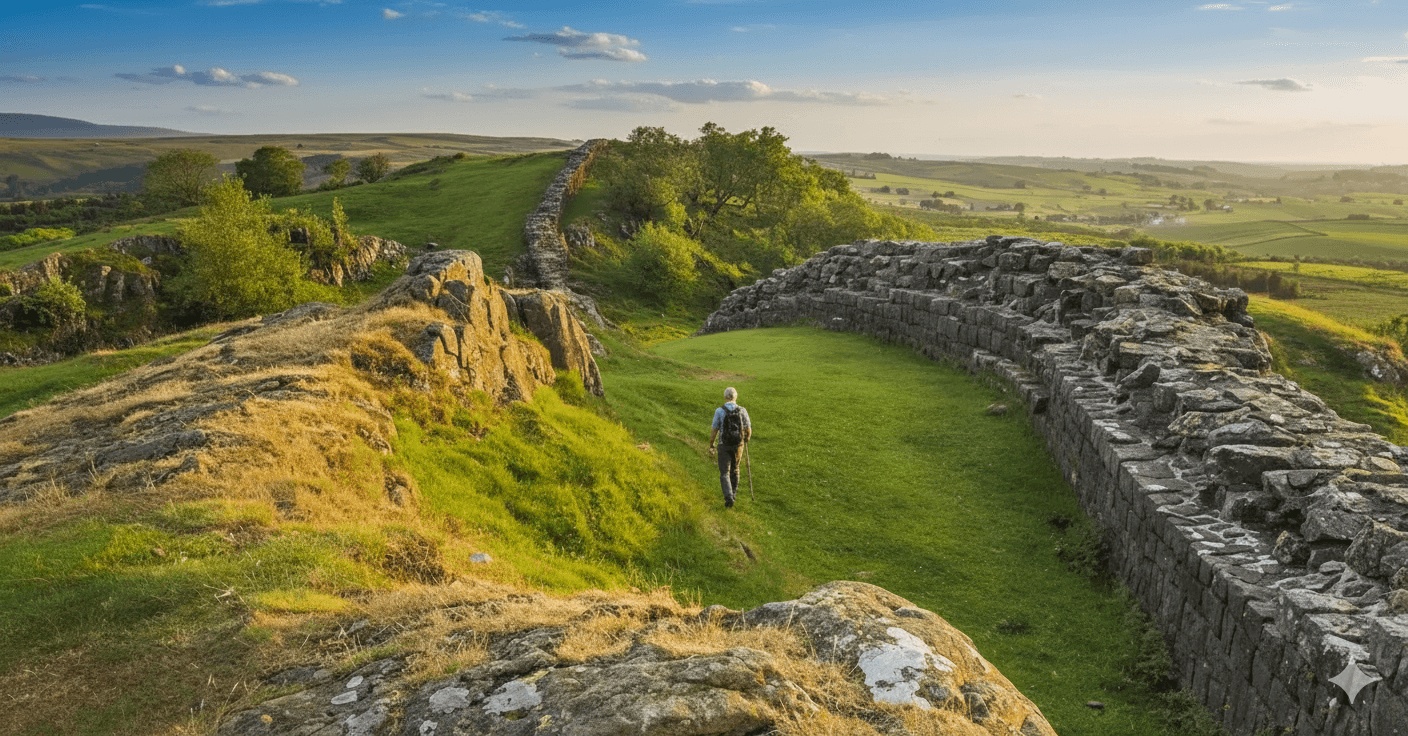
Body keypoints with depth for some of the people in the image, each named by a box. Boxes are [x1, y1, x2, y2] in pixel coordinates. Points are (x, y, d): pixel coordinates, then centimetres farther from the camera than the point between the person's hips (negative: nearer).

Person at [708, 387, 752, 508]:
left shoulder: (719, 411, -13)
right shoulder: (742, 411, -8)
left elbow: (714, 430, -9)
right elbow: (748, 430, -2)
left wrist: (710, 445, 7)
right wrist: (747, 439, 22)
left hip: (724, 446, -2)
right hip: (738, 445, 3)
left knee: (724, 473, 3)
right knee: (734, 468, 25)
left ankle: (729, 498, -14)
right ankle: (733, 492, 38)